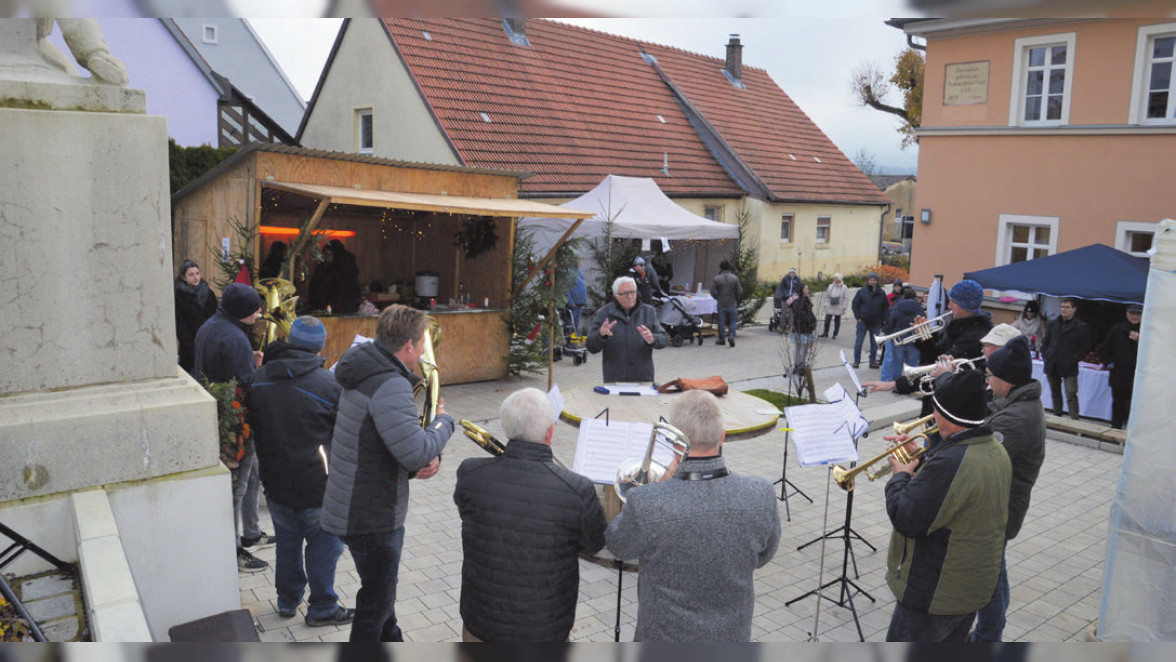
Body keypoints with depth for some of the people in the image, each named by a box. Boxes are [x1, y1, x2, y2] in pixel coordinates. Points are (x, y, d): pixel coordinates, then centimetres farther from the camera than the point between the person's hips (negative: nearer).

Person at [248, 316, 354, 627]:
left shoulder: (259, 379, -2)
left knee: (287, 541, 22)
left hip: (274, 482, 5)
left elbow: (252, 426, 11)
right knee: (324, 545, 11)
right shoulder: (329, 384, -20)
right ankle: (322, 609, 23)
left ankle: (287, 600, 37)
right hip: (316, 485, -5)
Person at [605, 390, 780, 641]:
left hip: (667, 636, -2)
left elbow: (618, 546, -8)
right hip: (733, 635, 3)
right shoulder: (761, 496, -22)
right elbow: (761, 557, -2)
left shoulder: (646, 503, -31)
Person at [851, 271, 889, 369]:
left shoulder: (881, 293, 4)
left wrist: (883, 319, 2)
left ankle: (873, 362, 14)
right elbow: (855, 304, 3)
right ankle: (856, 361, 8)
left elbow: (886, 307, 12)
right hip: (863, 321, -2)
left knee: (874, 343, 5)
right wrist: (858, 317, -5)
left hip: (876, 323, 2)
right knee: (859, 341, -1)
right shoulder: (862, 292, -2)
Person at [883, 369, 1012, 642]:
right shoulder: (996, 451, 0)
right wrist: (919, 458, 9)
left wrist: (900, 476, -12)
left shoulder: (951, 463, -32)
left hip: (935, 595, -9)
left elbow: (906, 520, -28)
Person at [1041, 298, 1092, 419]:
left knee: (1071, 395, -10)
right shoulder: (1052, 324, 9)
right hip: (1052, 366, 5)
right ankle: (1056, 416, 28)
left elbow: (1086, 347, 0)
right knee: (1055, 394, 16)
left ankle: (1074, 420, -8)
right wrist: (1045, 354, 5)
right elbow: (1046, 342, 17)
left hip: (1069, 368, -5)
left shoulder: (1081, 327, -3)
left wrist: (1075, 358, -8)